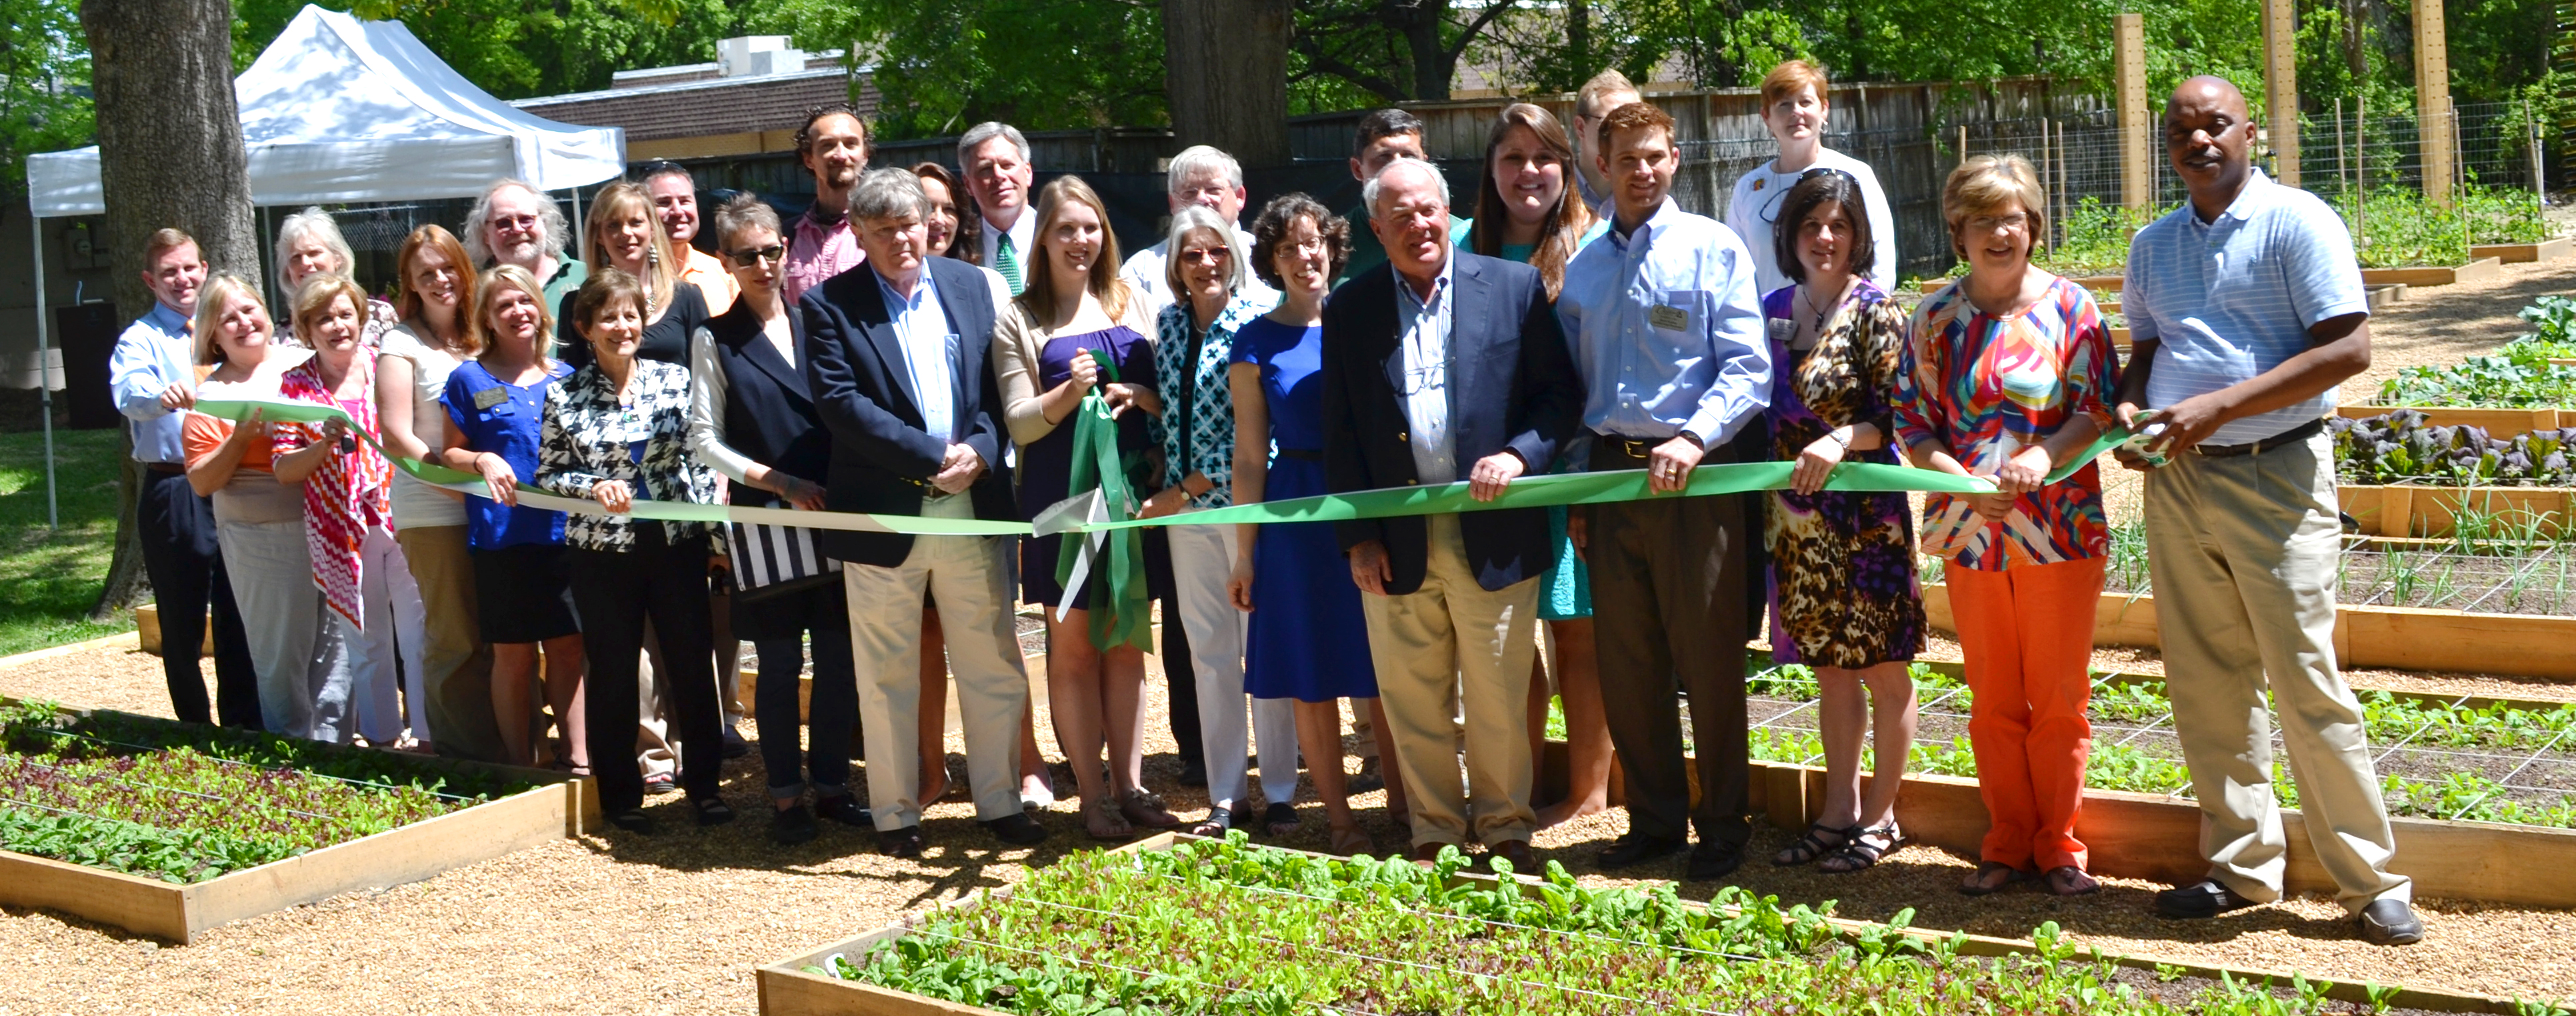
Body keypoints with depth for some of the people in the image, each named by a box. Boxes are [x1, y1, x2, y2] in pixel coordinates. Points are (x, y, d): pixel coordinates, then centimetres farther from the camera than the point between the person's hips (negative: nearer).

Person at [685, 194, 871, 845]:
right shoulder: (715, 340, 2)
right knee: (779, 663, 2)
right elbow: (705, 439, -1)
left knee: (839, 658, 5)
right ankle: (786, 796, 11)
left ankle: (831, 786, 16)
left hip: (833, 517, 3)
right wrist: (779, 481, -11)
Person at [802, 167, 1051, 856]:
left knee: (994, 668, 9)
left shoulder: (971, 287, 8)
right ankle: (895, 814, 19)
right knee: (888, 677, 7)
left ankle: (1000, 802, 22)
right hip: (884, 515, -3)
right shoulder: (828, 306, -2)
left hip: (973, 509, 3)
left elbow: (999, 385, 7)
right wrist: (935, 456, -18)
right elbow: (839, 402, -13)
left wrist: (979, 451, -13)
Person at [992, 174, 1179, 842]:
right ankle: (1093, 794, 9)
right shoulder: (1019, 320, 0)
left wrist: (1138, 398, -12)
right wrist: (1069, 393, -22)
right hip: (1061, 494, -3)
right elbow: (1019, 424, -4)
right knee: (1073, 645, 2)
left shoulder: (1132, 306, 9)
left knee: (1126, 642, 8)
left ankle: (1131, 786, 15)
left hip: (1130, 488, 3)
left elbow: (1169, 396, 10)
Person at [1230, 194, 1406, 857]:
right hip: (1299, 518, -1)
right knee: (1312, 678, 4)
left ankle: (1402, 802, 19)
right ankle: (1340, 821, 14)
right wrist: (1245, 554, 0)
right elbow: (1250, 456, 2)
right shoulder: (1256, 343, 1)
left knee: (1384, 674, 6)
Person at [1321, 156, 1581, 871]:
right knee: (1412, 698, 8)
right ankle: (1433, 832, 22)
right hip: (1395, 539, 2)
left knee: (1499, 697, 5)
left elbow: (1562, 394, 4)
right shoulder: (1349, 309, 6)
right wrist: (1358, 537, 1)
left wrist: (1519, 455, -14)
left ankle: (1505, 828, 21)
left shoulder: (1515, 288, 2)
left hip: (1491, 534, -1)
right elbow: (1341, 436, 7)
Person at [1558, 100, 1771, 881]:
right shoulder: (1583, 269, 13)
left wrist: (1694, 439, -22)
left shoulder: (1713, 250, -1)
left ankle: (1722, 825, 14)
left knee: (1707, 660, 0)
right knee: (1625, 662, 9)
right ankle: (1654, 819, 22)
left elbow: (1748, 369, -7)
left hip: (1692, 475, -4)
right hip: (1611, 473, 5)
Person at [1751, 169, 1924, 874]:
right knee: (1829, 668, 14)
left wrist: (1844, 439, -29)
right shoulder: (1774, 310, 9)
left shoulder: (1876, 313, -8)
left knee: (1882, 669, 3)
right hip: (1798, 518, 6)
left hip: (1865, 512, -6)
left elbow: (1898, 416, -12)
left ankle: (1879, 817, 13)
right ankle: (1839, 811, 23)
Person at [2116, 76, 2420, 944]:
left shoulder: (2297, 222, -6)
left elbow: (2348, 350, -13)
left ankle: (2370, 882, 5)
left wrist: (2218, 407, -19)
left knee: (2308, 683, -6)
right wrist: (2129, 408, 0)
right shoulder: (2152, 245, 14)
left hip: (2273, 476, -6)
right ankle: (2242, 865, 19)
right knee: (2206, 684, 8)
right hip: (2177, 481, 6)